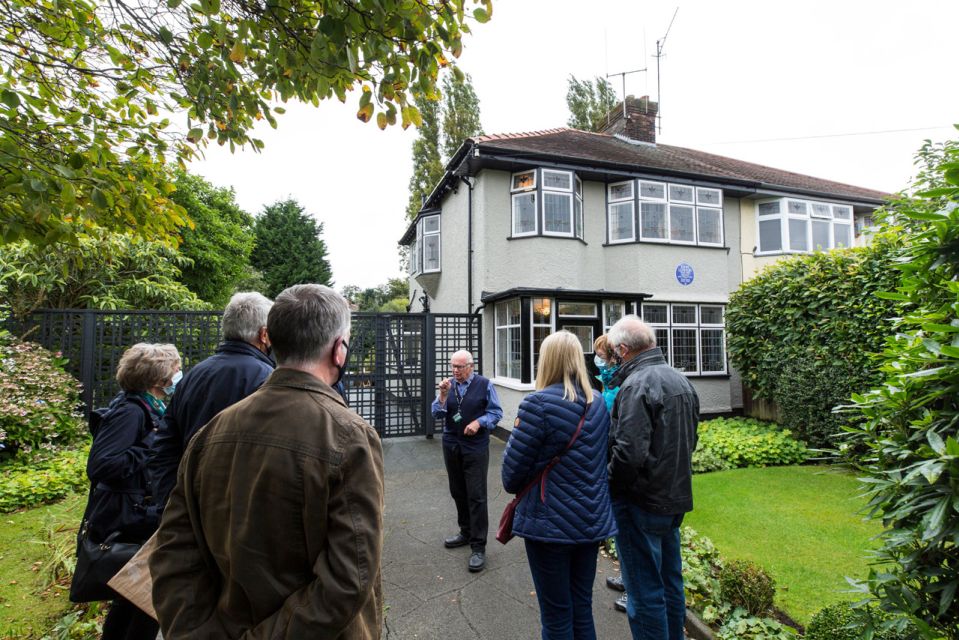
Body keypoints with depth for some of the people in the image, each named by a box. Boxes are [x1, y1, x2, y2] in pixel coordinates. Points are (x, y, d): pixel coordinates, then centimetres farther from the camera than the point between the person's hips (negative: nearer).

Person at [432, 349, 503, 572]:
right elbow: (437, 414, 1)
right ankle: (466, 532, 35)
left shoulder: (484, 385, -5)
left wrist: (479, 422, -17)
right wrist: (443, 395, -13)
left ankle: (478, 547, 5)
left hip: (475, 447, -4)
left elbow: (496, 412, -3)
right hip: (451, 445, 5)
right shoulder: (448, 385, 5)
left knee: (476, 496, -3)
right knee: (458, 493, 16)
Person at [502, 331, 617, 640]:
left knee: (556, 615, 11)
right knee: (582, 608, 20)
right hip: (593, 521, 6)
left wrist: (513, 486, 8)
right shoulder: (599, 403, 3)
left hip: (550, 522, -6)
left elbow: (514, 465, -12)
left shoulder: (538, 403, -18)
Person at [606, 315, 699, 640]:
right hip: (676, 497, 9)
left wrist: (609, 485, -12)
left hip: (642, 503, -9)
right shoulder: (681, 380, 7)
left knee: (645, 592, 5)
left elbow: (629, 452, -28)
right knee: (670, 582, 23)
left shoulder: (637, 385, -22)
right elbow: (690, 440, 16)